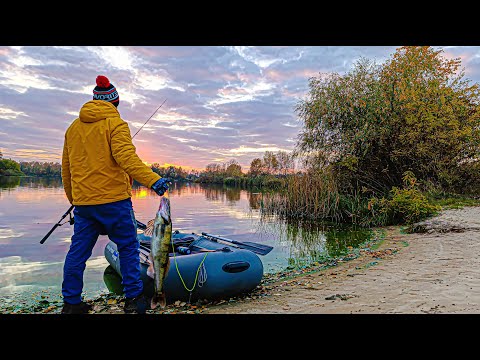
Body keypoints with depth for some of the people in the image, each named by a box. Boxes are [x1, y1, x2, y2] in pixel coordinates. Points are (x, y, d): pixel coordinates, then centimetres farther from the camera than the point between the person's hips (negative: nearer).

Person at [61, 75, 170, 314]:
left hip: (82, 202, 6)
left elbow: (66, 168, 20)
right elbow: (126, 157, -22)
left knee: (78, 251, 13)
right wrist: (152, 180, -30)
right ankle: (133, 299, 9)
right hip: (113, 199, -6)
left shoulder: (73, 127, 16)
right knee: (128, 248, 5)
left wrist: (73, 199, 28)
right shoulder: (115, 124, -4)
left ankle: (71, 303, 21)